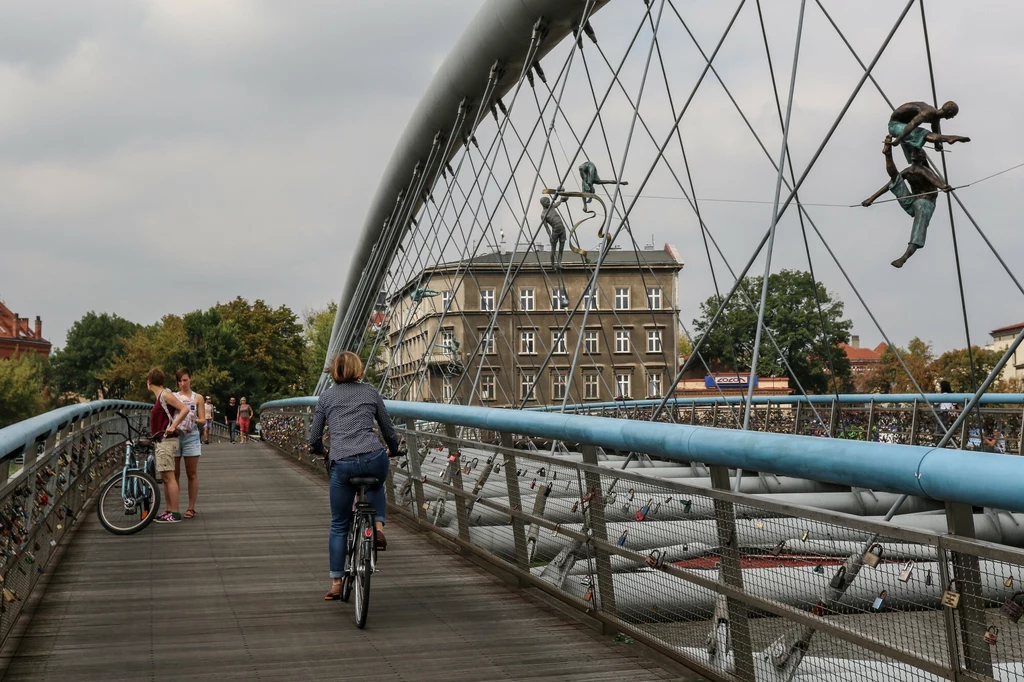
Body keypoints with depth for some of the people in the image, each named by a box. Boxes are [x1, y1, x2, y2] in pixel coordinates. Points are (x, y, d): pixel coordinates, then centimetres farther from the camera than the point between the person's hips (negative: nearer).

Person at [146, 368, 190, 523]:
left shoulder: (166, 395, -11)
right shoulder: (159, 397, 17)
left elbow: (185, 409, -19)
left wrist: (173, 426, -23)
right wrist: (156, 436, 13)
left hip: (167, 441, -10)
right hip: (161, 441, 10)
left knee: (169, 477, -10)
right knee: (164, 477, 12)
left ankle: (175, 514, -10)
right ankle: (169, 511, 17)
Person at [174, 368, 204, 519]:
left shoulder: (198, 398, 8)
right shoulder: (172, 397, 11)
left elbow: (203, 421, 4)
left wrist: (195, 420, -17)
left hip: (191, 436, -1)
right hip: (174, 436, 1)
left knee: (192, 474, 1)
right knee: (174, 474, 3)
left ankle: (191, 508, 5)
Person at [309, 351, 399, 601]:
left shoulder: (325, 397, 14)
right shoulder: (371, 392, 15)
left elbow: (314, 440, 17)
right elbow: (389, 431, 20)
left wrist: (319, 450, 40)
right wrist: (393, 450, 41)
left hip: (341, 465, -1)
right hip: (374, 459, 1)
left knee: (339, 526, 15)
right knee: (375, 485, 38)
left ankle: (336, 584, 18)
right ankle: (378, 527, 14)